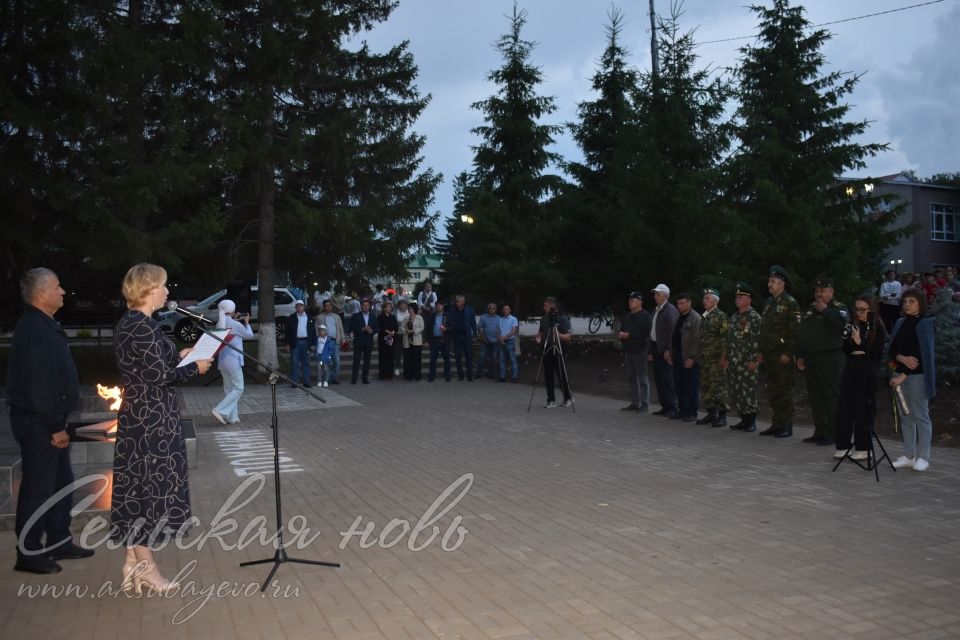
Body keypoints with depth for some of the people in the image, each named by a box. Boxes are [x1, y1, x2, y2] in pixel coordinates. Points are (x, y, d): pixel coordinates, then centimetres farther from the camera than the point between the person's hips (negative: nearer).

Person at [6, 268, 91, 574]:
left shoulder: (44, 326, 12)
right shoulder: (33, 330, -20)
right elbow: (37, 385, -24)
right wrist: (55, 426, -20)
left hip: (50, 423, 10)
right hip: (39, 425, -10)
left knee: (61, 482, 17)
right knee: (37, 488, 0)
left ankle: (59, 541, 28)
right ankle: (29, 553, 12)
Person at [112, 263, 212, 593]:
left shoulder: (128, 324, 12)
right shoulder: (144, 327, -19)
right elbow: (160, 376, -21)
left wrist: (177, 356, 15)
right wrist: (194, 367, -7)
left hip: (137, 414, 10)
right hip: (151, 418, -10)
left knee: (138, 485, 14)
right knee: (151, 485, 0)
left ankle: (134, 561, 23)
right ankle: (144, 567, 10)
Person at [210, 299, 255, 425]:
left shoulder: (219, 324, 7)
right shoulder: (235, 325, -13)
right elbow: (250, 335, 3)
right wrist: (246, 323, 17)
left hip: (222, 361, 7)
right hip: (233, 360, -7)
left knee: (229, 389, 13)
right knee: (238, 388, 0)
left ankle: (232, 417, 14)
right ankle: (219, 410, -12)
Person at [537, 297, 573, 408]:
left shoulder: (563, 319, -8)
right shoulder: (543, 319, 9)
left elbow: (568, 337, -12)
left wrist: (559, 335, -30)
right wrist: (538, 338, 1)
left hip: (559, 352, -5)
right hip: (547, 351, 5)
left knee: (563, 376, -2)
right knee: (548, 377, 4)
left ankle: (568, 399, 15)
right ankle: (551, 401, 11)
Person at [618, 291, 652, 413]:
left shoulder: (645, 316, -8)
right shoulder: (626, 316, 17)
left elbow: (645, 333, -18)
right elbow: (621, 329, 23)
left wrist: (629, 335, -18)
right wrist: (620, 334, -1)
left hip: (640, 351, -8)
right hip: (628, 351, 8)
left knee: (642, 378, -5)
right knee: (631, 378, 12)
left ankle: (645, 405, -1)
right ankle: (634, 403, 20)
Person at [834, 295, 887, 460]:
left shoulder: (877, 328, -4)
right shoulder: (853, 325, 9)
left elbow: (878, 353, -9)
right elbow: (846, 351, 10)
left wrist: (860, 342, -18)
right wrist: (847, 339, -8)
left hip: (867, 372, -5)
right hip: (850, 369, 5)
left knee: (863, 409, 0)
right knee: (844, 408, 4)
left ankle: (863, 449, 11)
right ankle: (843, 446, 12)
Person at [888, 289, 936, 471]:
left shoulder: (926, 323, -5)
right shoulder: (900, 323, 13)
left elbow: (923, 353, -12)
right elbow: (891, 349, 9)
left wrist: (903, 375, -15)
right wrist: (902, 358, -14)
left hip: (918, 375, -6)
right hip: (900, 374, 6)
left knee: (920, 416, -2)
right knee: (905, 417, 9)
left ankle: (923, 458, 6)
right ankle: (909, 456, 15)